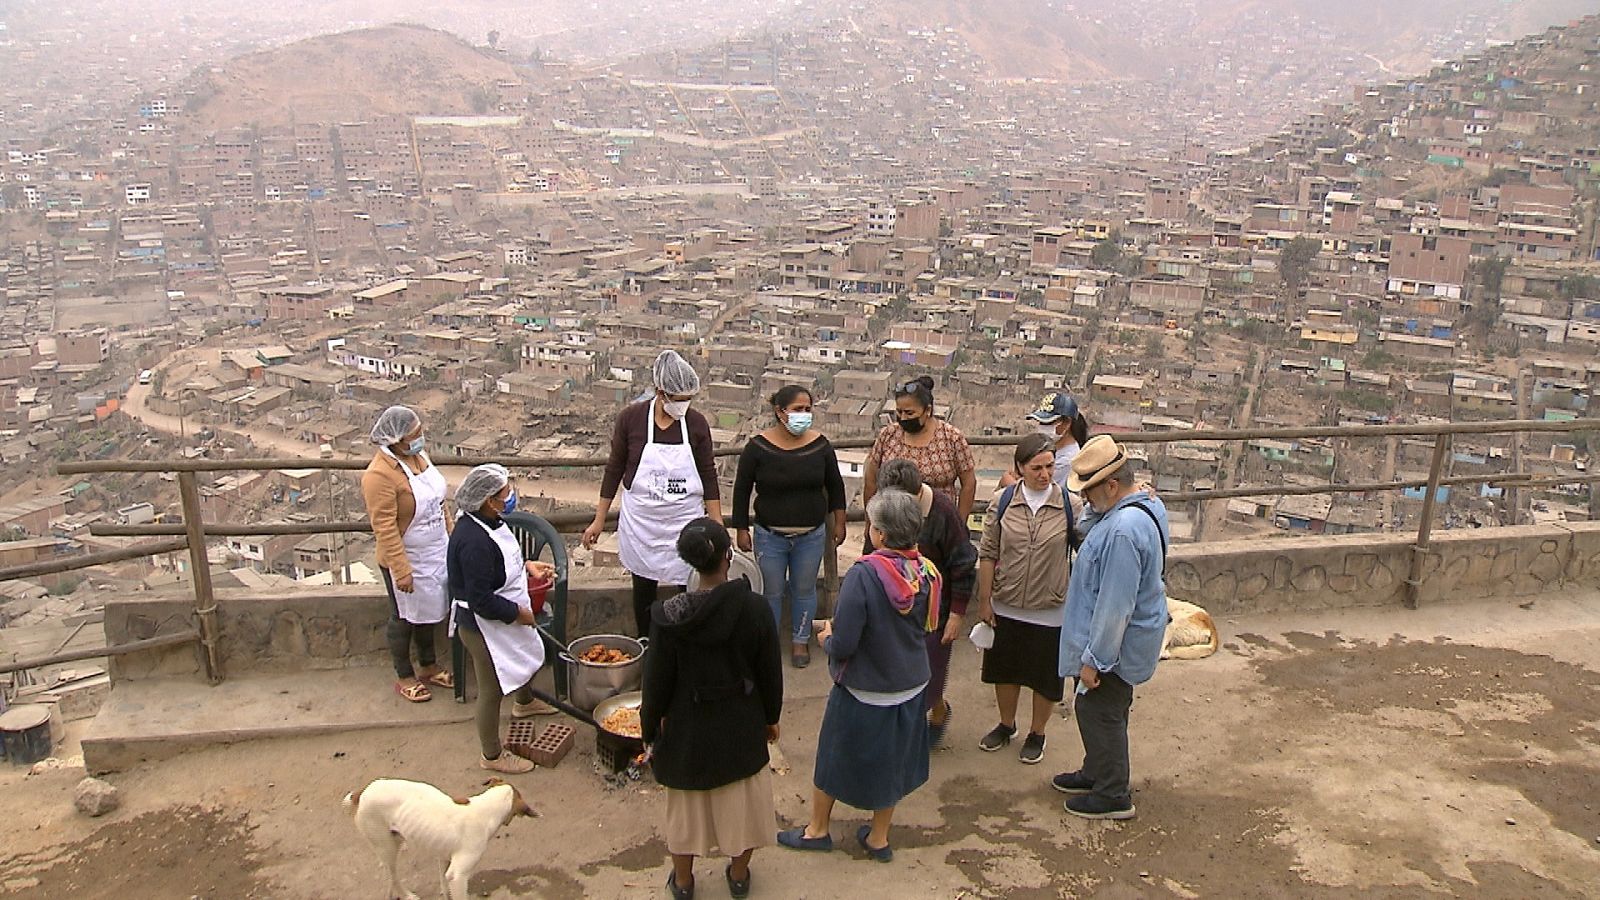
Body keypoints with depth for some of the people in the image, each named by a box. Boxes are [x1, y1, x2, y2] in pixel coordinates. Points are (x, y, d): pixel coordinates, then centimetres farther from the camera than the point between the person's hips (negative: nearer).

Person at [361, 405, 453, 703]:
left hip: (435, 553, 8)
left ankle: (429, 666, 39)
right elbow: (385, 528, -25)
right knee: (405, 617, 11)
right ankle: (404, 677, 28)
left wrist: (451, 536, 15)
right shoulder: (380, 474, -26)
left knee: (429, 611, 21)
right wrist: (401, 570, -25)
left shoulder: (418, 456, -1)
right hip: (406, 559, -8)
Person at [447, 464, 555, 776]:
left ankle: (525, 702, 64)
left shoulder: (489, 520, -5)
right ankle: (492, 756, 29)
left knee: (526, 657, 33)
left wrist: (525, 565, 8)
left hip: (507, 619, 10)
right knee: (492, 689, 8)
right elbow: (482, 601, -32)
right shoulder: (474, 542, -36)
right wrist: (518, 613, -21)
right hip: (484, 625, -10)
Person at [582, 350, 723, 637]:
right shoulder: (630, 418, -9)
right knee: (644, 587, 13)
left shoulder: (696, 423, -6)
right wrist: (599, 520, 3)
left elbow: (708, 476, 0)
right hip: (641, 520, 0)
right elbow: (615, 468, 1)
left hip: (686, 521, 0)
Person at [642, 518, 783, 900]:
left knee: (687, 806, 20)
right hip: (742, 726, 1)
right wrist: (771, 716, 10)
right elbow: (770, 672, -7)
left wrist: (651, 731, 4)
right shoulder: (753, 608, -19)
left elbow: (657, 681, -12)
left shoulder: (669, 617, -21)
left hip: (688, 728, -1)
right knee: (742, 799, 23)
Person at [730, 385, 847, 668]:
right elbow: (741, 489, -3)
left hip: (811, 535, 2)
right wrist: (742, 530, -2)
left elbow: (835, 484, 8)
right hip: (770, 536, -1)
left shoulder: (820, 444, -6)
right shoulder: (758, 446, -12)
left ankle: (800, 640, 33)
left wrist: (839, 522, 9)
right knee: (771, 591, 10)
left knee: (804, 589, 14)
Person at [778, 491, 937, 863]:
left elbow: (843, 646, -28)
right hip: (911, 688, 5)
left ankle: (817, 830, 38)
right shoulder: (927, 572, -11)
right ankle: (879, 838, 38)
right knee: (891, 761, 23)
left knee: (834, 758, 18)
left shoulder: (863, 575, -29)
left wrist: (828, 637, -4)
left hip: (863, 692, -5)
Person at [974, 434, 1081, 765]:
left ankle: (1037, 733, 36)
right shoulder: (1002, 502, -7)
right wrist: (984, 600, -1)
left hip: (1051, 609, -2)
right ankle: (1006, 725, 43)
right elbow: (988, 554, -1)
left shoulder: (1071, 505, -10)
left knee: (1045, 675, 13)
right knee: (1005, 668, 19)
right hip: (1006, 606, 2)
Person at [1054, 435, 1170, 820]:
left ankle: (1113, 796, 22)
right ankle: (1096, 773, 41)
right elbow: (1088, 531, 14)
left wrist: (1095, 659, -22)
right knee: (1108, 711, 24)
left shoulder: (1123, 531, -32)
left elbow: (1114, 604, -29)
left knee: (1099, 712, 7)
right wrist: (1095, 512, -6)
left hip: (1116, 643, -10)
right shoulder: (1148, 504, 0)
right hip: (1134, 634, 10)